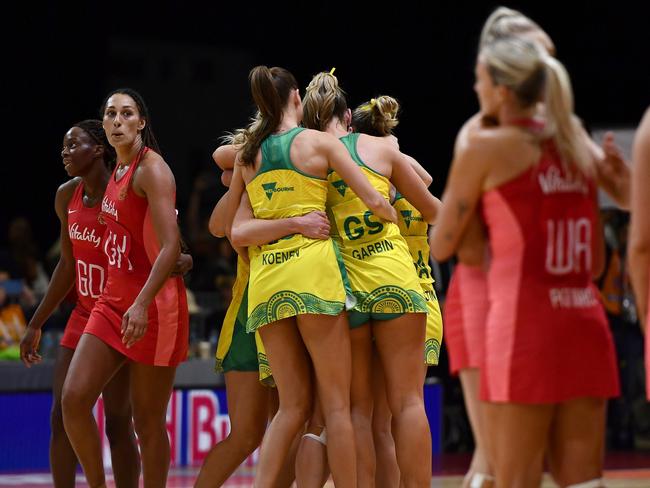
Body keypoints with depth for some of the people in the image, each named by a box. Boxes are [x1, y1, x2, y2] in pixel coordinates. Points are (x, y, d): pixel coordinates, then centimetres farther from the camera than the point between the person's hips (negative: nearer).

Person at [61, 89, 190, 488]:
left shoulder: (151, 169, -11)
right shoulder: (118, 171, 15)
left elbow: (171, 247, -20)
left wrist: (142, 304, -29)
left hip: (153, 305, -8)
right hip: (113, 300, 8)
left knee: (148, 420, -2)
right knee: (74, 398, -4)